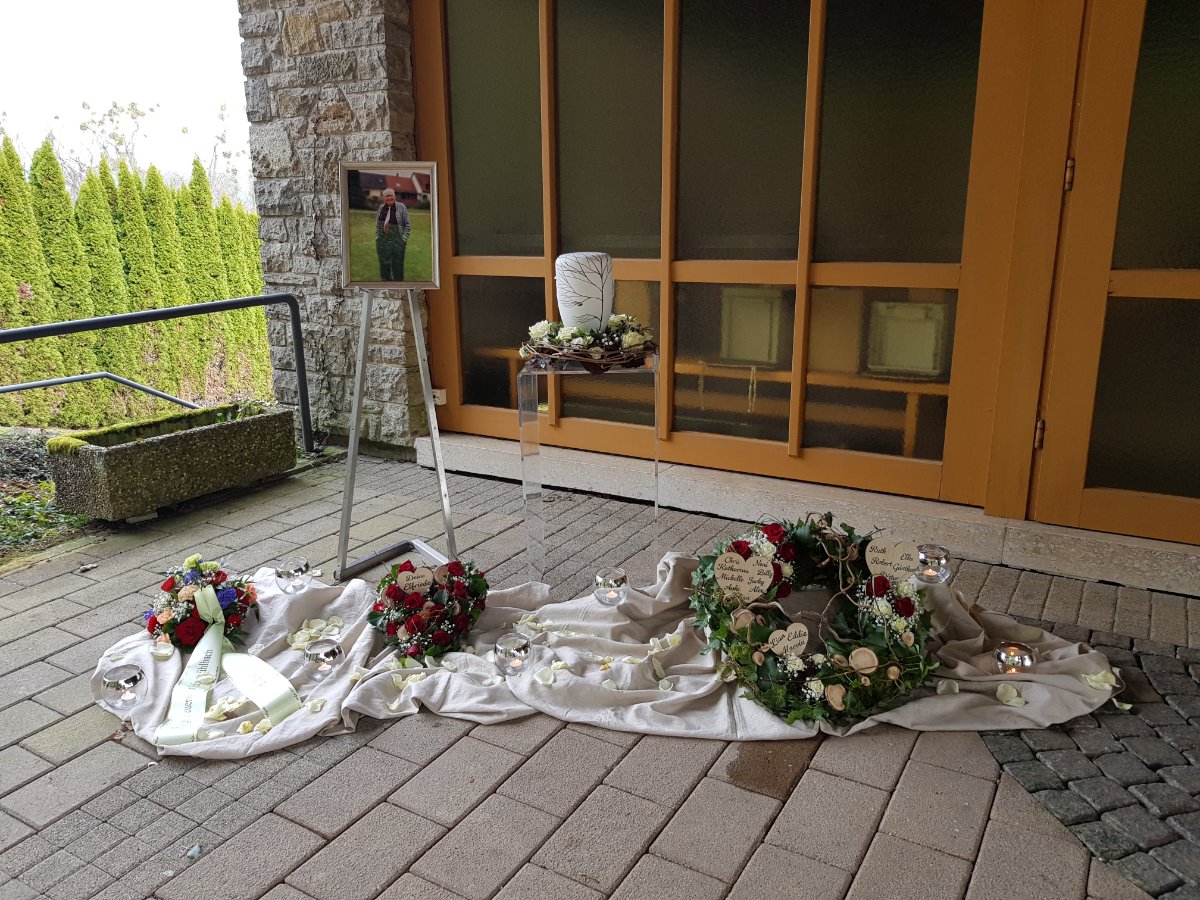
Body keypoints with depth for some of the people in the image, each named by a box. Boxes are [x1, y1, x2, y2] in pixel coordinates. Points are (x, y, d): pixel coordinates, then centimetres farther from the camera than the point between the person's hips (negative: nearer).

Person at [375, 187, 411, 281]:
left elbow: (407, 225, -2)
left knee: (397, 265, 1)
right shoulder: (381, 208, 9)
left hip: (397, 241, -4)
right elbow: (377, 225, 17)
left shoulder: (401, 207, -3)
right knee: (384, 265, 9)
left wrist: (404, 239, -8)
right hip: (382, 241, 4)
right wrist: (377, 238, 9)